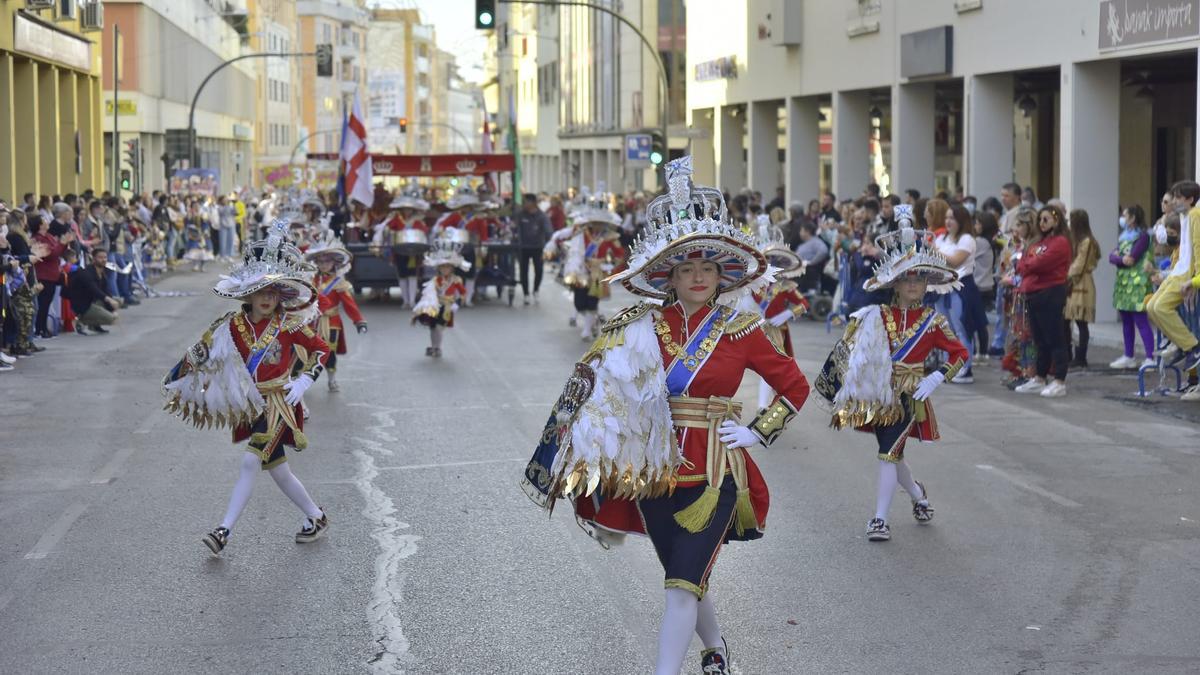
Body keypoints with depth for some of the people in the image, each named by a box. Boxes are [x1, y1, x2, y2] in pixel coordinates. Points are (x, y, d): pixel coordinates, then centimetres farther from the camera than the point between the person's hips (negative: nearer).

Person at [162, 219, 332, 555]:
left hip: (278, 403, -5)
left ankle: (225, 530, -16)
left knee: (251, 461, -16)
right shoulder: (234, 324, -2)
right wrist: (177, 376, 5)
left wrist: (304, 381, -10)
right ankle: (315, 515, 30)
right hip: (251, 405, 5)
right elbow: (202, 350, 7)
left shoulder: (290, 324, -9)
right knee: (277, 469, 11)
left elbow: (321, 349, 0)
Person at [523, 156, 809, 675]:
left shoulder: (739, 330, -2)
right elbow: (595, 377, 4)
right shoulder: (643, 327, 2)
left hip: (714, 472, -3)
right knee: (688, 580, 17)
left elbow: (795, 385, 6)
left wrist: (758, 433, -2)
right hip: (655, 472, 3)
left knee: (682, 585, -12)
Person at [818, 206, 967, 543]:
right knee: (892, 455, 14)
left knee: (889, 453, -13)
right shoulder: (877, 316, 2)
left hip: (908, 397, -3)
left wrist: (936, 379, -9)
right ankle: (918, 494, 42)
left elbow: (960, 354, 2)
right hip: (878, 393, 3)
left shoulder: (932, 321, -3)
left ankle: (880, 518, -9)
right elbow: (848, 348, 8)